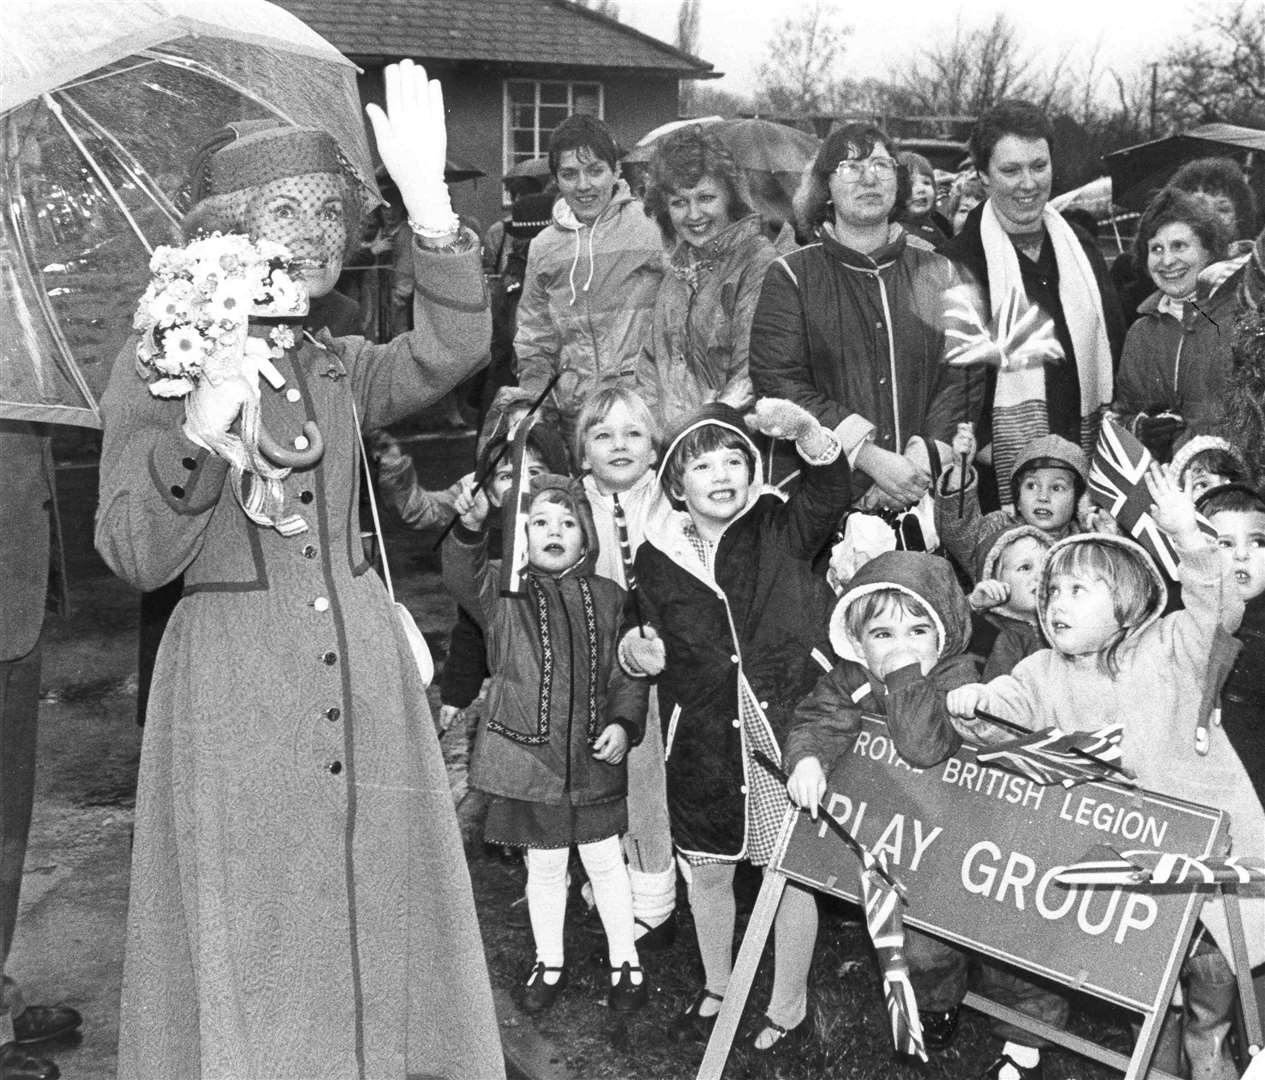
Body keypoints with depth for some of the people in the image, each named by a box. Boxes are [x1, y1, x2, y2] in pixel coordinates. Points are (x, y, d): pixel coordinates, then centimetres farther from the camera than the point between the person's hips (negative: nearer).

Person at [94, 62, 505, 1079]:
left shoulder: (338, 367, 10)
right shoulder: (153, 373, -2)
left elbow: (452, 348, -10)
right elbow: (133, 556, -10)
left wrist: (429, 201, -21)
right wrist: (200, 433, -23)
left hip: (363, 670, 4)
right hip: (232, 683, -4)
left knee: (371, 917, 11)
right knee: (248, 943, 5)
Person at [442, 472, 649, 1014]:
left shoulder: (607, 597, 2)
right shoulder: (504, 594, -5)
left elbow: (629, 673, 6)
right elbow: (461, 577, -26)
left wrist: (624, 723, -9)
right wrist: (470, 528, -45)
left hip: (593, 756, 1)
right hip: (528, 751, -1)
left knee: (605, 860, 13)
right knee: (544, 865, 14)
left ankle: (625, 960, 32)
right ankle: (548, 962, 34)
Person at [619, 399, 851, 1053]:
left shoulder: (779, 531, -7)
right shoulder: (656, 558, 0)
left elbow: (829, 491, -26)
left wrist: (805, 431, -43)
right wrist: (635, 651, -10)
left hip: (781, 730, -3)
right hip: (702, 744, 3)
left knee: (789, 871, 9)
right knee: (707, 870, 17)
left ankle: (788, 1005, 30)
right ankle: (717, 988, 42)